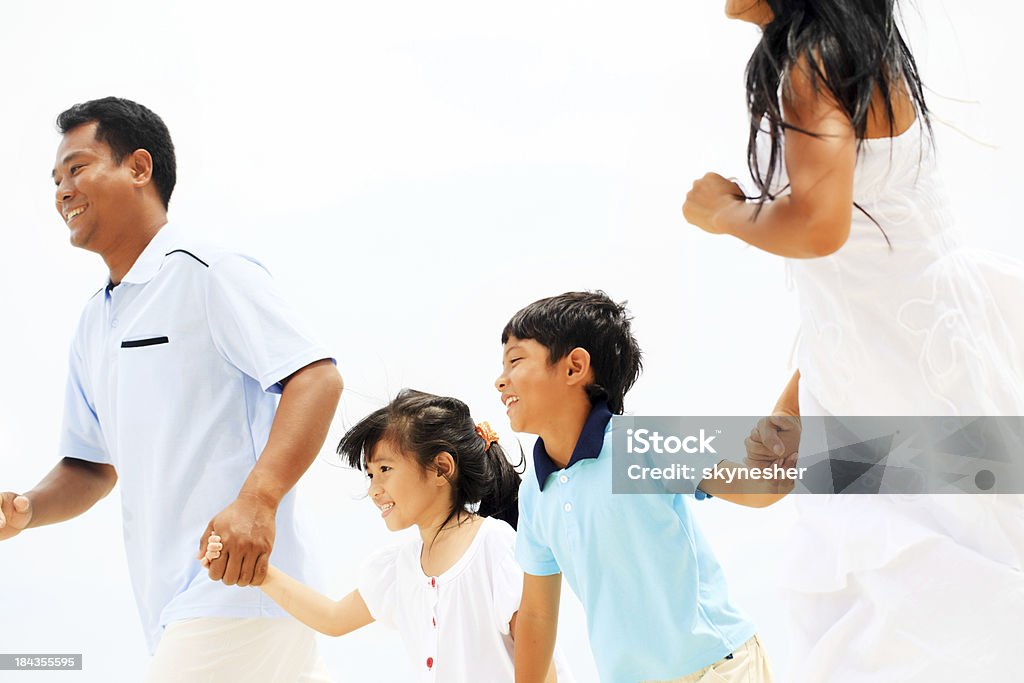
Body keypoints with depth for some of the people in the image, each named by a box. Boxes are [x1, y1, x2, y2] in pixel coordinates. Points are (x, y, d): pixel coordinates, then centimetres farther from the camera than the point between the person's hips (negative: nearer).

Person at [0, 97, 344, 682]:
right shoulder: (94, 323, 19)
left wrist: (257, 500, -30)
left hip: (239, 582, -8)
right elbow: (93, 465, 22)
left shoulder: (209, 275, -7)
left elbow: (317, 378, -18)